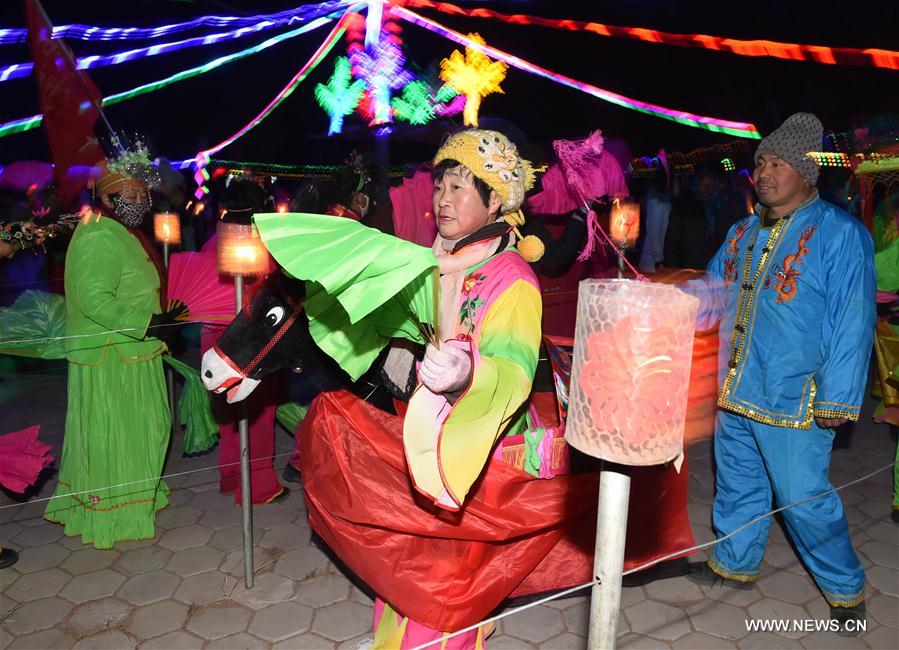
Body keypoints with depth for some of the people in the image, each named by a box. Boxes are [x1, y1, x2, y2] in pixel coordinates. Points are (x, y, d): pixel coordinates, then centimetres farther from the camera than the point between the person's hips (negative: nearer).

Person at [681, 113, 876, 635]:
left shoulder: (840, 233, -10)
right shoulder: (743, 233, 10)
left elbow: (852, 322, -12)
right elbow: (713, 294, 19)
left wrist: (837, 400, -14)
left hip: (795, 401, -6)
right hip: (736, 392, 7)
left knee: (804, 499, 3)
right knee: (738, 484, 20)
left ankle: (846, 590, 27)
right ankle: (735, 562, 40)